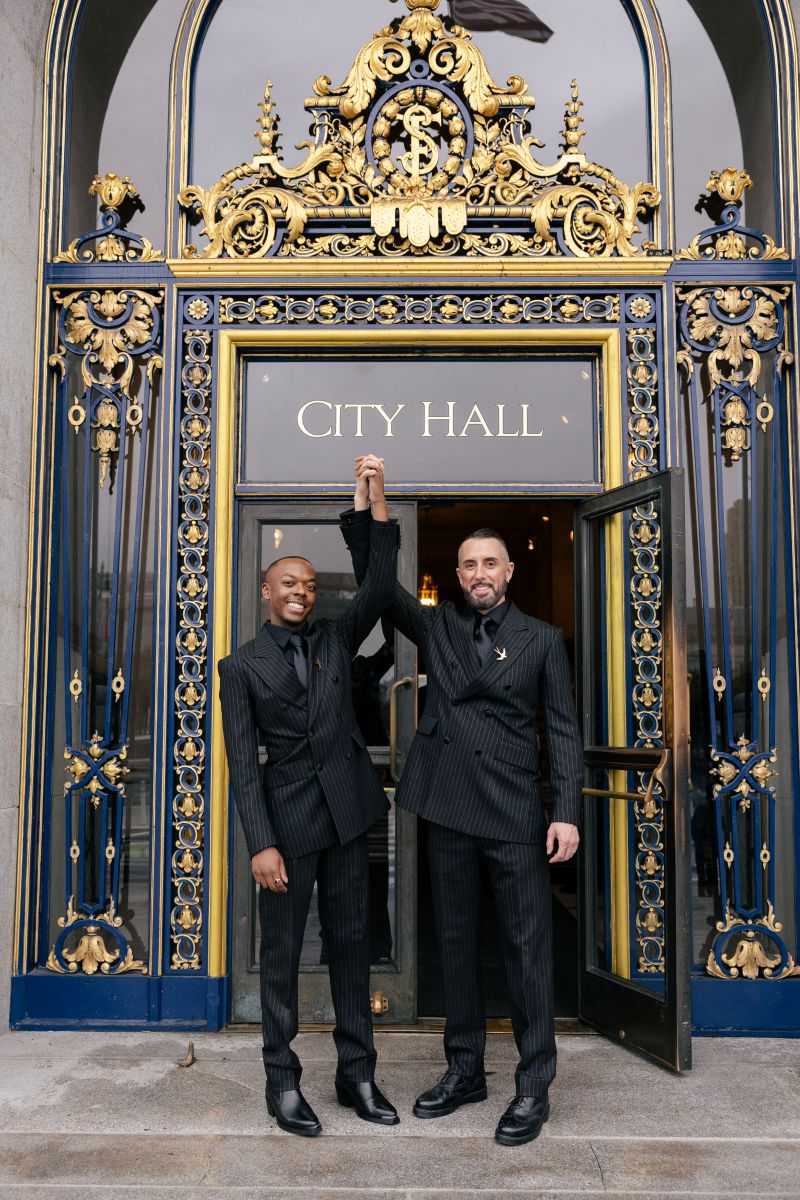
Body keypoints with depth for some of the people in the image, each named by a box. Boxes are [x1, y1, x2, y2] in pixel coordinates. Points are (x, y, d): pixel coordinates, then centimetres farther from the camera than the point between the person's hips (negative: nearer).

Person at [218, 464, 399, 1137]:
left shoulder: (336, 640, 8)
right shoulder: (242, 666, 0)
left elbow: (379, 588, -5)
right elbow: (243, 761, -6)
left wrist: (371, 506, -12)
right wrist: (262, 843, -13)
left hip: (347, 814, 3)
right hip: (288, 817, -3)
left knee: (351, 943, 11)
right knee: (282, 952, 6)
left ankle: (358, 1075, 23)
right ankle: (283, 1082, 20)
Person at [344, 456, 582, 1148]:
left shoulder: (543, 639, 4)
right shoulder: (438, 628, 10)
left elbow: (563, 730, 1)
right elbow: (375, 581, 5)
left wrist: (567, 812, -8)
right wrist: (369, 503, -6)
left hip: (516, 811, -3)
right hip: (449, 807, 3)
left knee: (527, 946, 1)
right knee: (456, 941, 13)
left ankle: (534, 1088, 14)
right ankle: (465, 1071, 28)